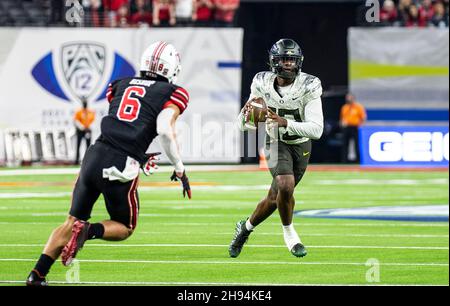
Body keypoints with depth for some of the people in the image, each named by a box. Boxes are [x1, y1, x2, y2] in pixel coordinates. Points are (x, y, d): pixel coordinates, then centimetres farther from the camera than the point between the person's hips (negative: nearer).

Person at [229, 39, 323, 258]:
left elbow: (316, 129, -28)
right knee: (286, 186, -27)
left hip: (301, 146, 1)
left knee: (275, 198, 9)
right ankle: (289, 232, -1)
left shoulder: (308, 87, -21)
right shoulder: (263, 85, -13)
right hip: (276, 143, -1)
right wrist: (246, 113, -27)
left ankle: (246, 227, 37)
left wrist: (285, 123, -40)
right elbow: (243, 126, -3)